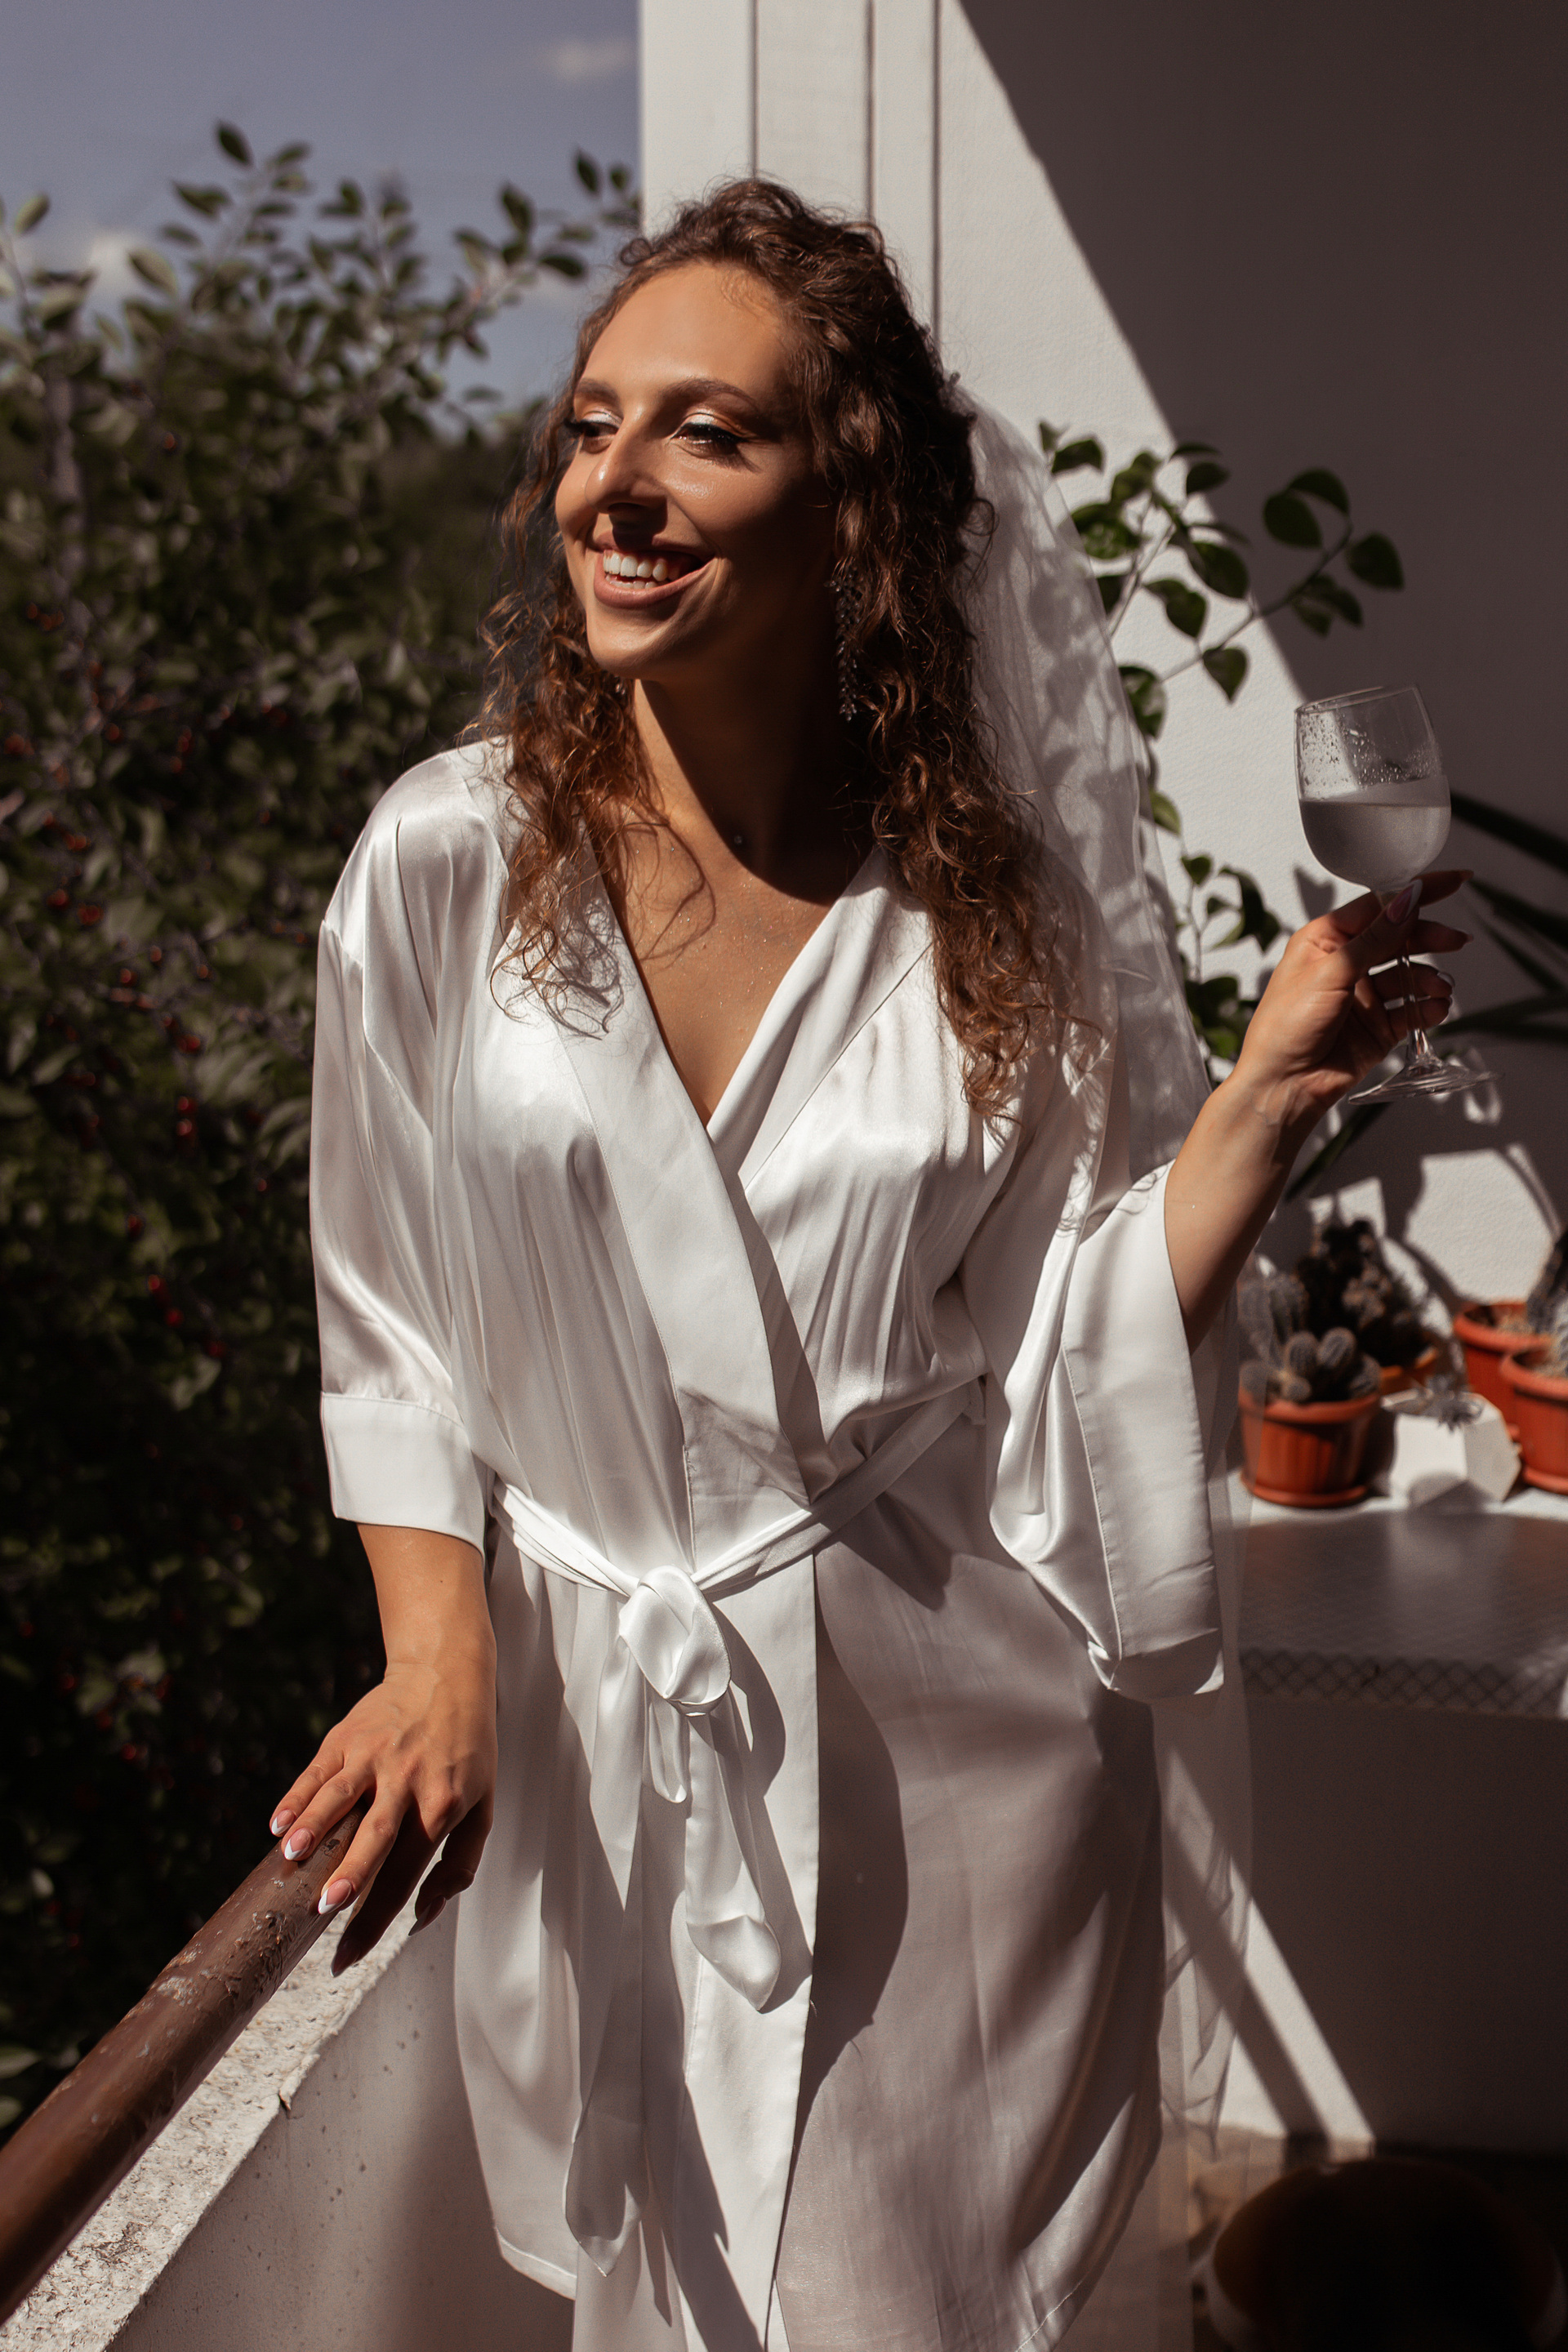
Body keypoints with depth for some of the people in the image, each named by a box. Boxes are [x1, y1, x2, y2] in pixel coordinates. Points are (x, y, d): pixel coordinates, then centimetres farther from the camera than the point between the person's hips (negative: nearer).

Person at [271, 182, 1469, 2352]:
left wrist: (1269, 1097, -16)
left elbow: (1081, 1345, -6)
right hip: (589, 1730, 1)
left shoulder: (1005, 908, -8)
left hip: (948, 1744, 0)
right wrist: (442, 1653, -10)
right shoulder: (449, 865, -8)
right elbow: (389, 1318, -1)